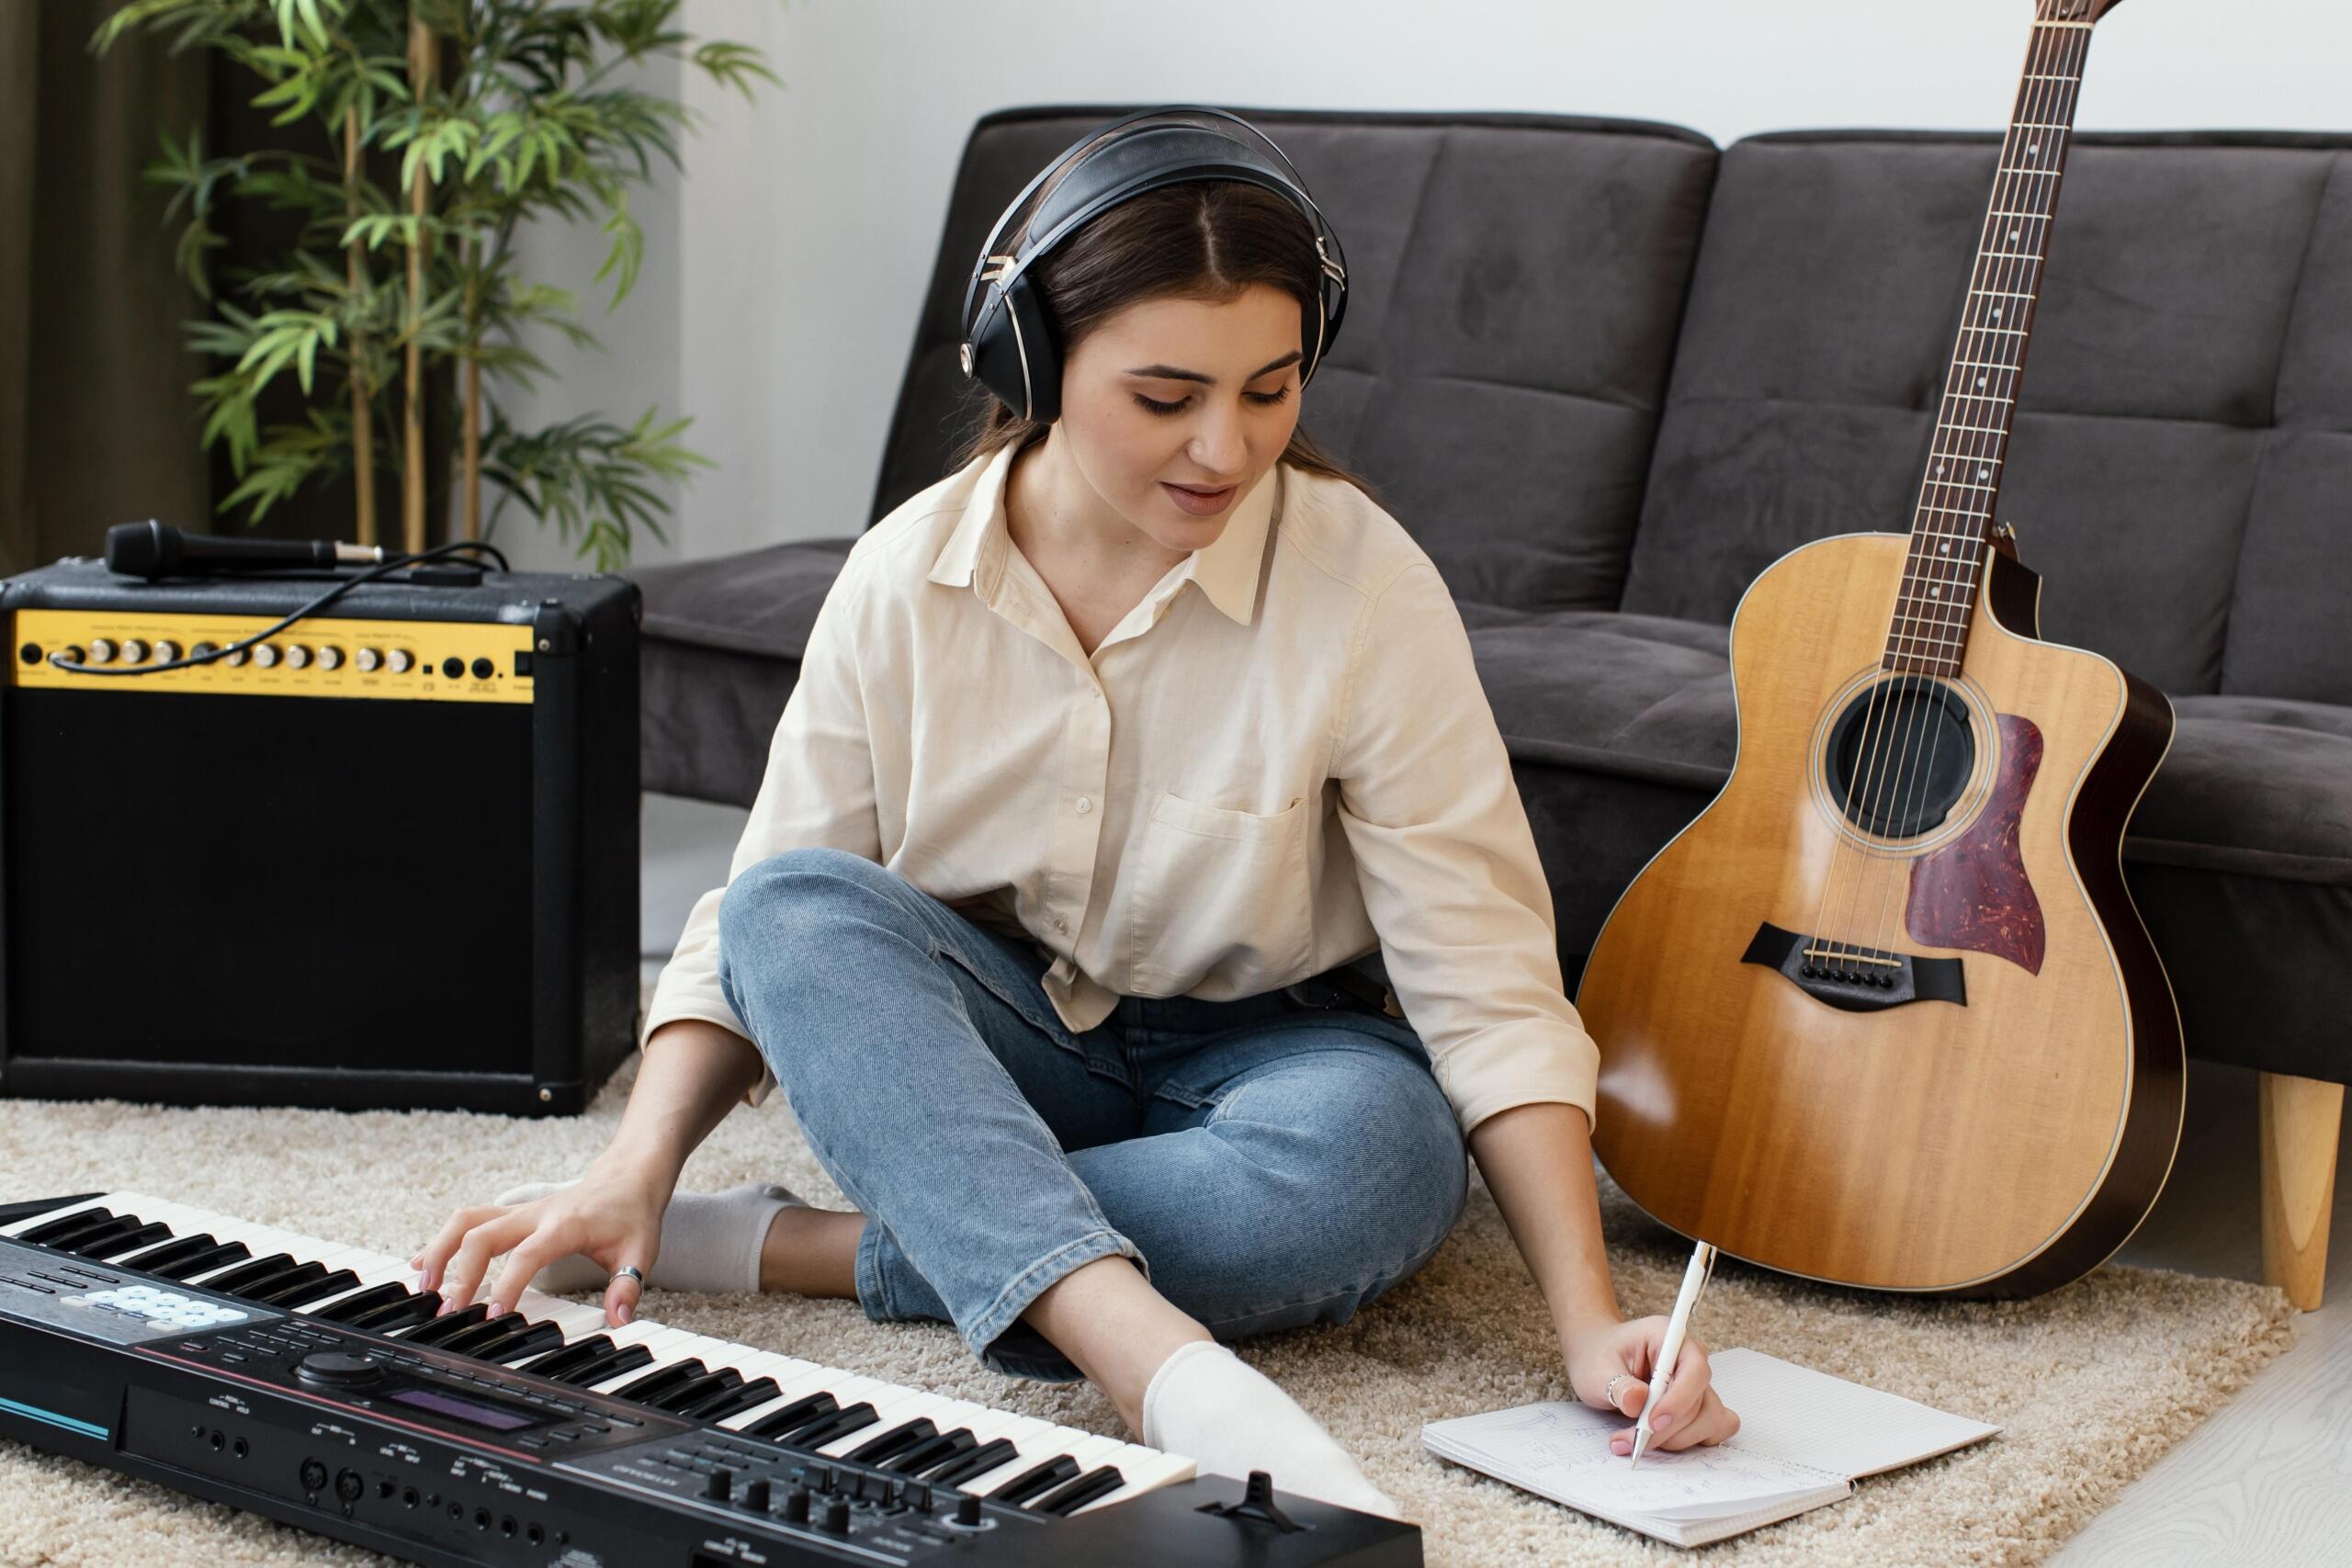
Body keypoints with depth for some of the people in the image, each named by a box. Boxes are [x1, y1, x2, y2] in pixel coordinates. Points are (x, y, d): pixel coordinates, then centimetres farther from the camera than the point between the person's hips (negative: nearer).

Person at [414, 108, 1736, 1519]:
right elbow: (769, 923, -4)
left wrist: (1591, 1321, -27)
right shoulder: (908, 580, -9)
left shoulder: (1362, 584, -17)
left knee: (1384, 1150, -36)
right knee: (796, 909, -28)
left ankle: (769, 1249, -26)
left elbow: (1487, 980, -18)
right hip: (987, 1053, 2)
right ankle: (1172, 1372, -45)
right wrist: (634, 1170, -20)